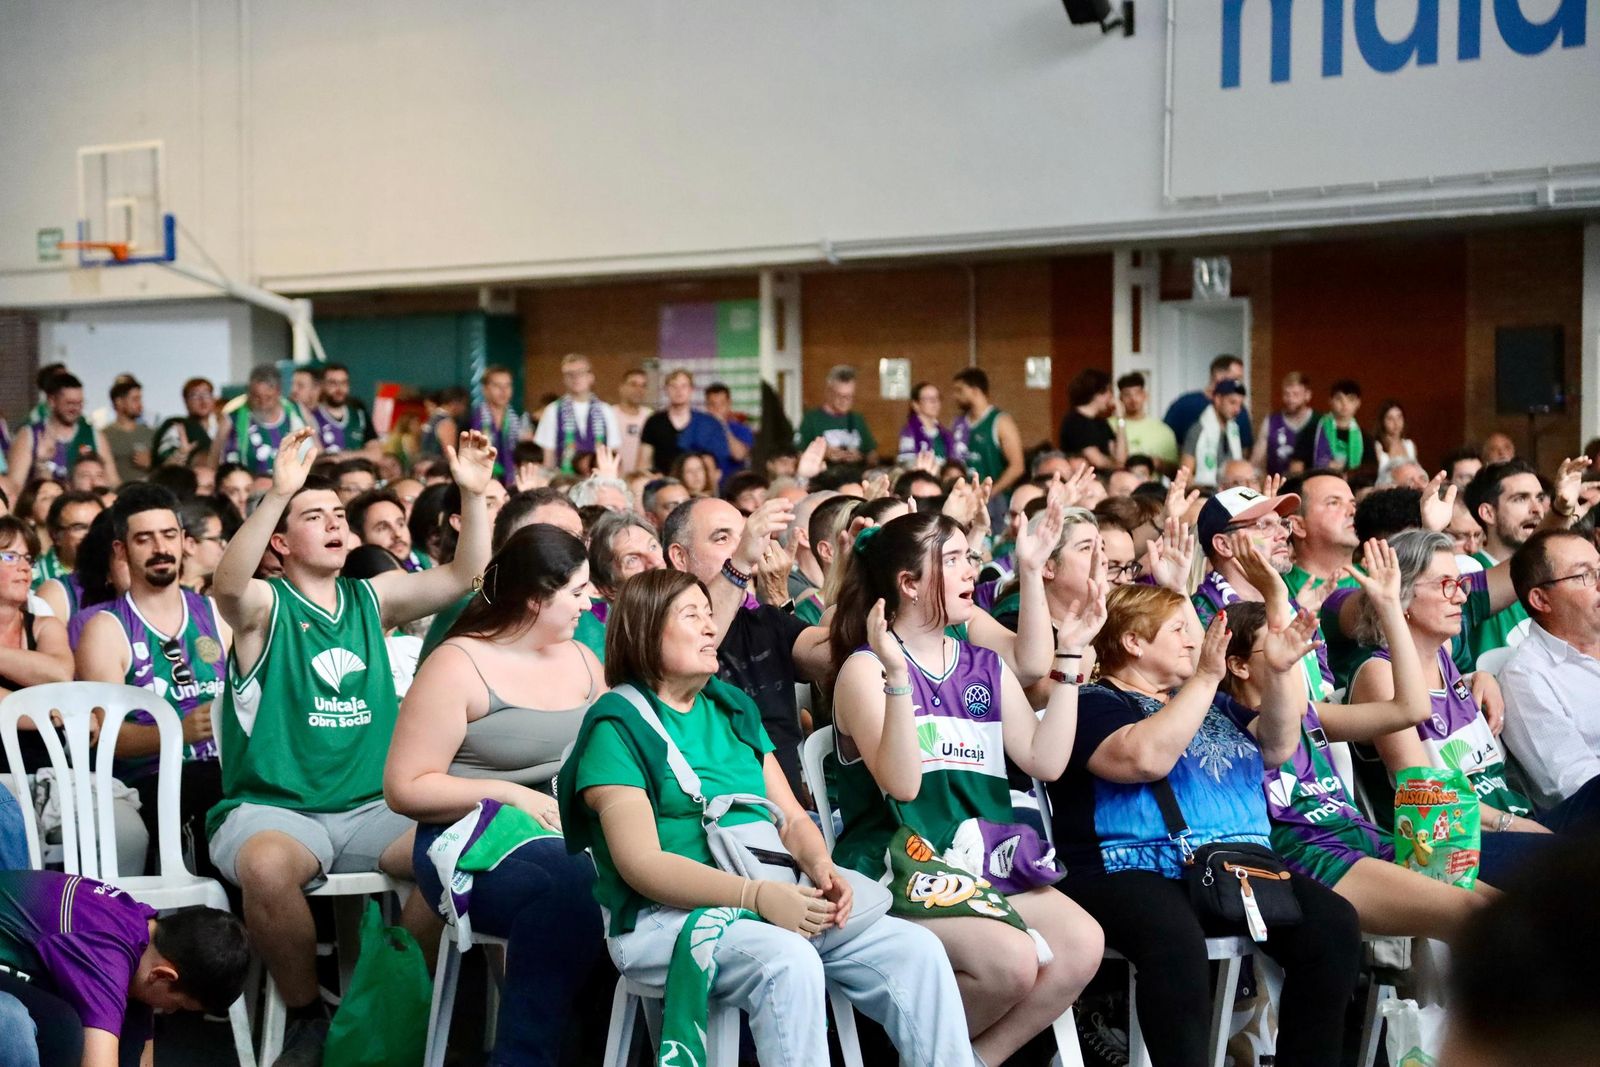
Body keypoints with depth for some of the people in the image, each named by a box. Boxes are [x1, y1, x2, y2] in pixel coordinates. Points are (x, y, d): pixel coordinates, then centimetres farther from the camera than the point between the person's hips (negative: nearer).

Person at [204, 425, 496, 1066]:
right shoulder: (264, 606, 1)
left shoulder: (373, 600, 13)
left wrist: (472, 494, -13)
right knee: (268, 865, -38)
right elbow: (228, 585, -24)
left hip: (371, 808, 4)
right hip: (272, 808, -4)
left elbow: (463, 575, 3)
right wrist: (278, 493, -37)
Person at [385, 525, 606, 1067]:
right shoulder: (458, 666, -5)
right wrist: (508, 794, -16)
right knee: (569, 889, -37)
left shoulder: (580, 659, 14)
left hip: (574, 835, 6)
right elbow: (405, 788, -7)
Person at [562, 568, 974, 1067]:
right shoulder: (618, 726, -4)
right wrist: (755, 894, -25)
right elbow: (641, 863, -14)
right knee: (789, 963, -35)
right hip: (668, 915, -7)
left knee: (916, 949, -11)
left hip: (777, 901, 7)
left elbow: (792, 818, 17)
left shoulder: (733, 709, 18)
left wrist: (822, 869, -7)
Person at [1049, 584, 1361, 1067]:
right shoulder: (1091, 703, 2)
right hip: (1132, 873, -6)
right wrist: (1207, 677, -16)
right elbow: (1147, 758, -16)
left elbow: (1277, 747, 15)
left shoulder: (1210, 702, 26)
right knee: (1176, 940, -39)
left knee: (1333, 924, -18)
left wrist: (1279, 672, 1)